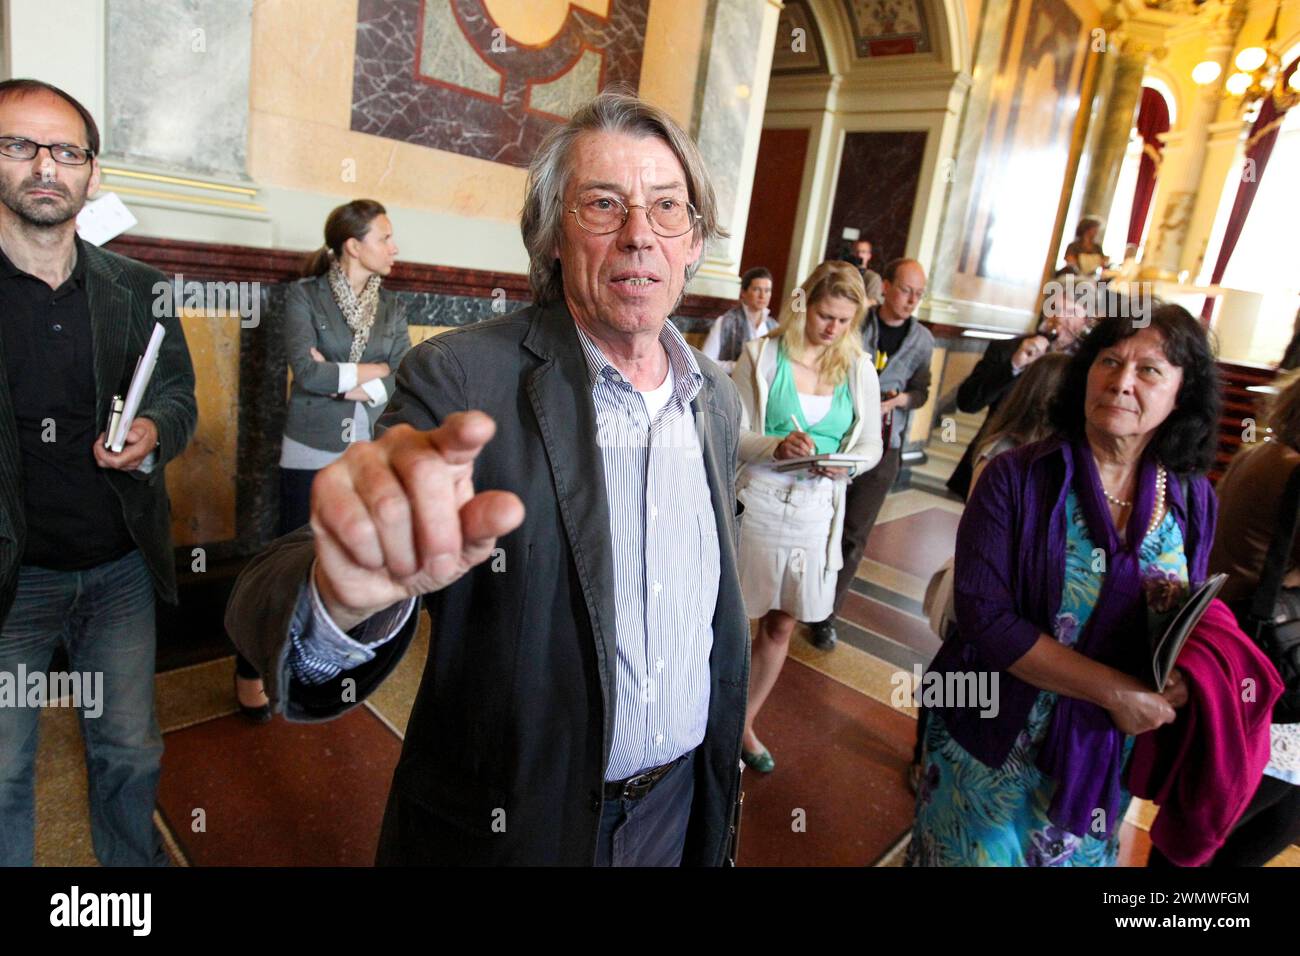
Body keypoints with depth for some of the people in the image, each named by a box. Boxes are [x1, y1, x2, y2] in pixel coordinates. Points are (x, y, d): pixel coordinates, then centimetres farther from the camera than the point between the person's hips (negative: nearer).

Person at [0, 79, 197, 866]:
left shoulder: (137, 288, 4)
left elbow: (179, 393, 8)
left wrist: (153, 433, -14)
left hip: (120, 565, 2)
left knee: (131, 754, 15)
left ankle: (138, 863, 37)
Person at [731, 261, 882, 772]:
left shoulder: (860, 369, 3)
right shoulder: (762, 355, -5)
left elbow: (871, 445, 9)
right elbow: (732, 433, -6)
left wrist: (845, 464, -13)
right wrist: (777, 446, -25)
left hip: (817, 510, 3)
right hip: (758, 500, -3)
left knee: (780, 626, 14)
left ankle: (744, 724, 33)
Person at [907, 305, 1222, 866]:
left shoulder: (1193, 501, -2)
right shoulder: (1016, 478, -15)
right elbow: (984, 615, -21)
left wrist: (1181, 679, -14)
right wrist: (1114, 691, -22)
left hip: (1103, 759, 4)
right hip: (994, 746, -3)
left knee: (1075, 857, 23)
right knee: (979, 852, 16)